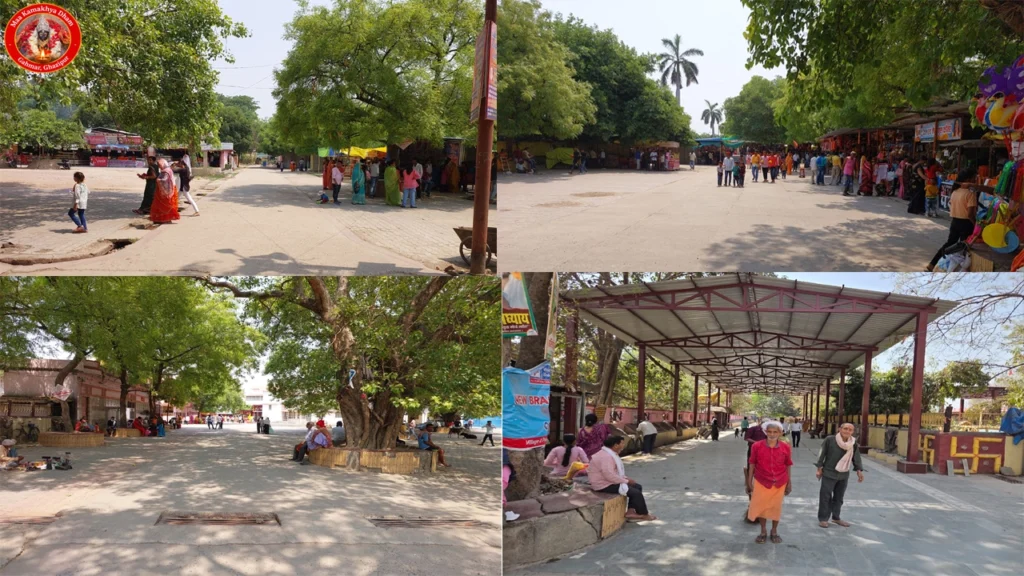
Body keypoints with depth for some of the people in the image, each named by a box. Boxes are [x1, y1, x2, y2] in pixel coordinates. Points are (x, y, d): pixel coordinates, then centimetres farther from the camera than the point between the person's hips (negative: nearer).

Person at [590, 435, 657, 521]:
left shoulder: (610, 454, 12)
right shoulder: (606, 456, -23)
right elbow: (609, 475, -30)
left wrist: (625, 478, 4)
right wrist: (626, 481, -19)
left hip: (610, 481, 11)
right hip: (605, 485, -11)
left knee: (637, 487, 9)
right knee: (635, 492, -14)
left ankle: (630, 511, 4)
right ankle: (643, 514, 5)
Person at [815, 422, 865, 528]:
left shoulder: (854, 443, -3)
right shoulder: (829, 440, -14)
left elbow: (856, 458, 8)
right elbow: (821, 454, -7)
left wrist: (859, 471, 1)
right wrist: (819, 469, -6)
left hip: (844, 475, 4)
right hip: (829, 473, -4)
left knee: (839, 497, 15)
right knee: (825, 496, 0)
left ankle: (836, 517, 29)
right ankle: (823, 518, 8)